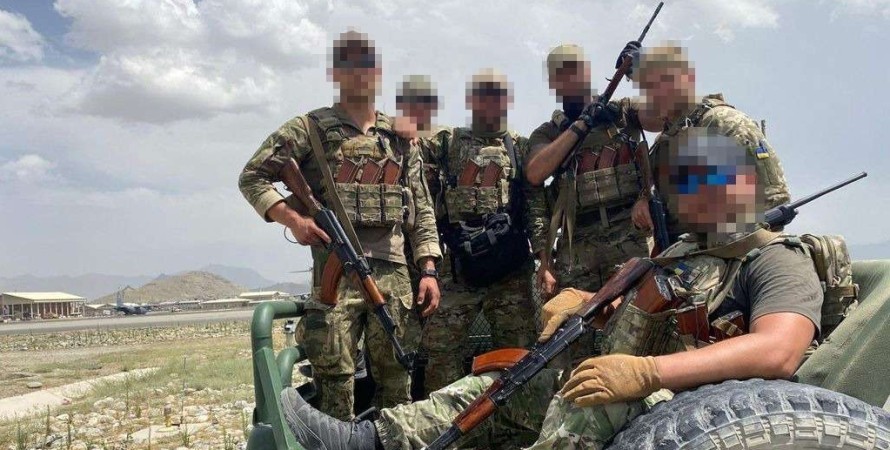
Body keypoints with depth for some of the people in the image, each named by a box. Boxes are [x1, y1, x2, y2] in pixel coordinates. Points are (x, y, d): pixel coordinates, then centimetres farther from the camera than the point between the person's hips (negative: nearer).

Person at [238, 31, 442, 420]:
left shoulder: (400, 137, 16)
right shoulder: (310, 128, 5)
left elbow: (422, 211, 15)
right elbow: (252, 177, 3)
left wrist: (429, 269, 6)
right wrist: (292, 218, -12)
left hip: (393, 272, 4)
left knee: (396, 377, 9)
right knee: (334, 380, -3)